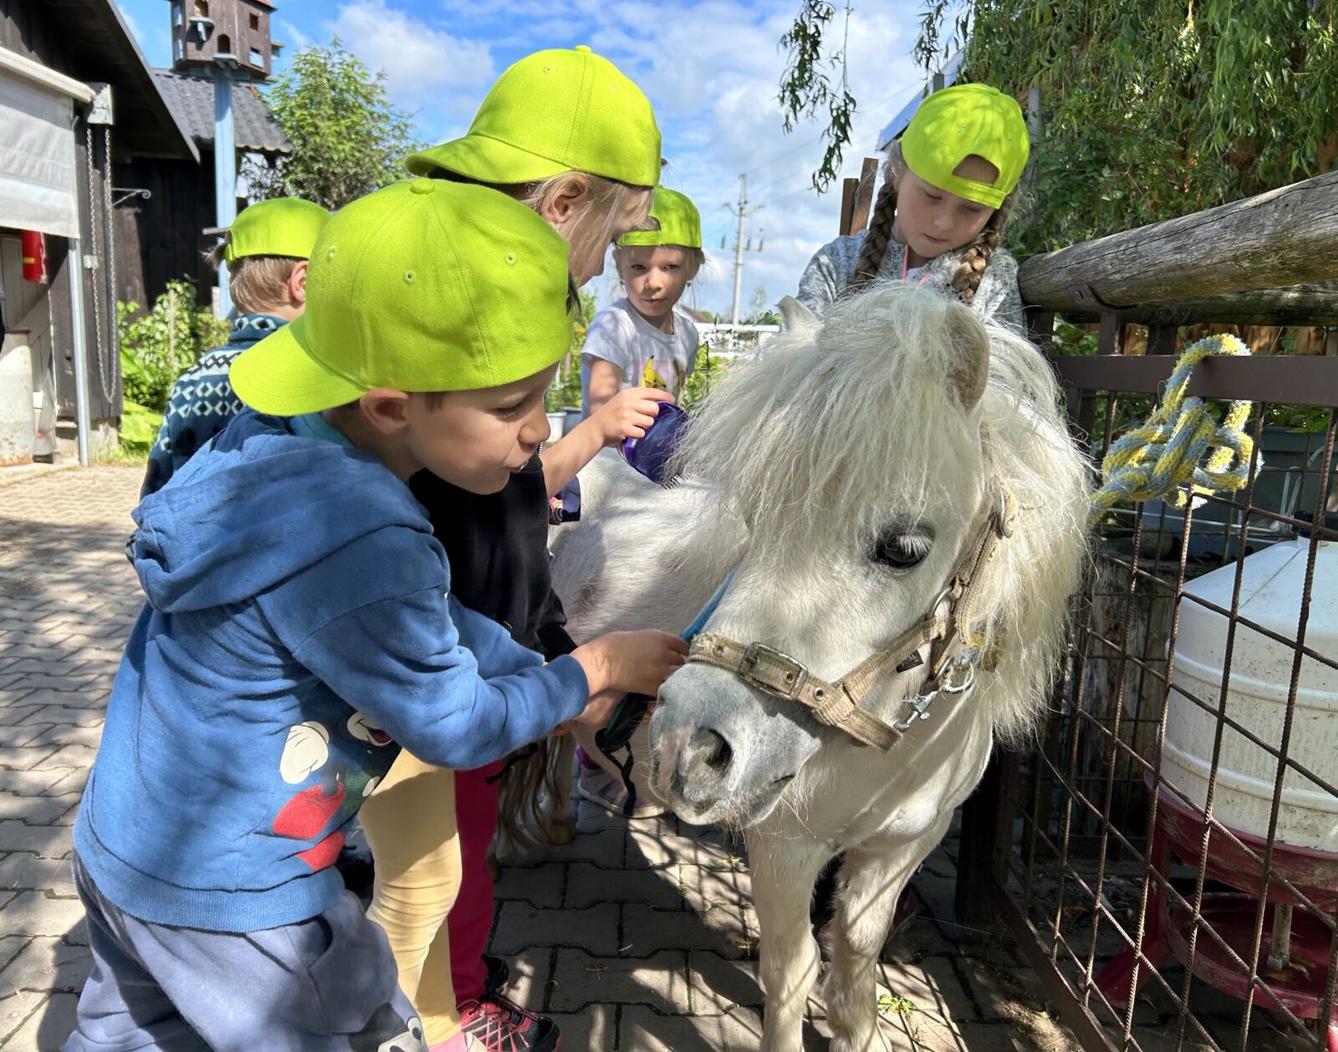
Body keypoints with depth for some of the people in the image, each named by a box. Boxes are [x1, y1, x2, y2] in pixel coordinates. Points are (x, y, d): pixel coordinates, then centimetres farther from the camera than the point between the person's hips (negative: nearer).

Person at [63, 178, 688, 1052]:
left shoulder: (283, 445, -9)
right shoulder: (355, 548, -37)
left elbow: (427, 618, 1)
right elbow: (454, 729, -21)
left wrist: (552, 686, 2)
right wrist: (594, 671, -7)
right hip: (228, 897, -8)